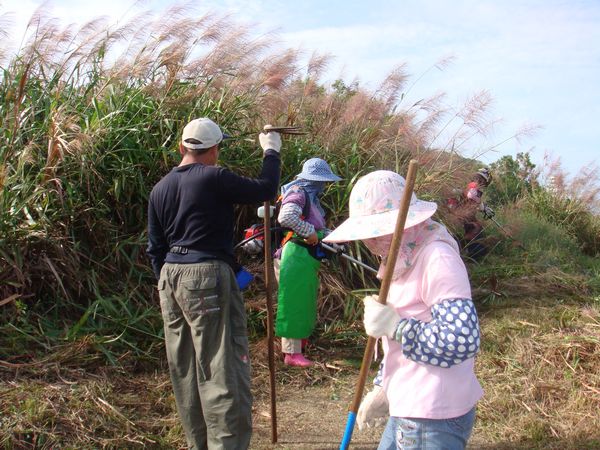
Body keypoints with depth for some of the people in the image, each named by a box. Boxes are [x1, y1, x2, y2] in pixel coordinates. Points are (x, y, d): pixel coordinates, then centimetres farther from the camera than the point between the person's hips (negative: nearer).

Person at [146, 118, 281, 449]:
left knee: (185, 371, 13)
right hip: (207, 276, -7)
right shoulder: (214, 178, -10)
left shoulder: (160, 189, 11)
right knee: (222, 370, -4)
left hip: (170, 277, 8)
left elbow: (155, 249, 14)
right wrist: (271, 152, 10)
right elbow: (265, 190, -4)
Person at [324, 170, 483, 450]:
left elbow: (463, 340, -30)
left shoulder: (436, 259, -21)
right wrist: (384, 388, 20)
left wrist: (394, 326, -25)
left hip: (433, 419, -9)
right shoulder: (408, 258, 9)